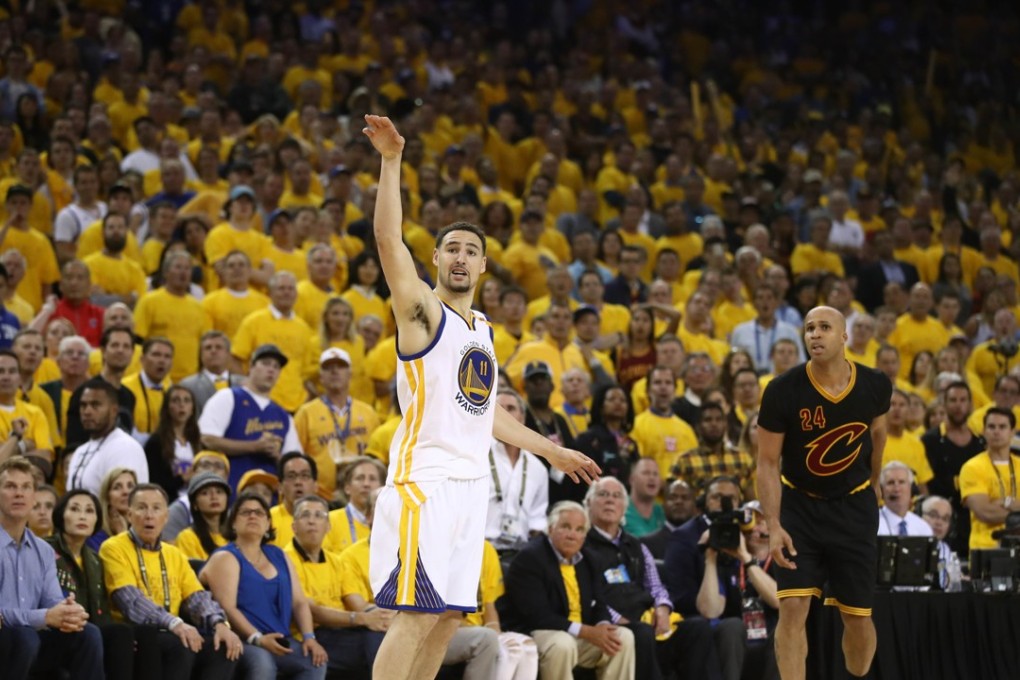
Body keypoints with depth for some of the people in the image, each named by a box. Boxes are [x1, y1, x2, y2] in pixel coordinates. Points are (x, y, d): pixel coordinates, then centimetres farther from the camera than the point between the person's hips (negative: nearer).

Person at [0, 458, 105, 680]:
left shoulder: (44, 551, 14)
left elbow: (53, 602, 7)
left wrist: (68, 613, -18)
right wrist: (45, 618, -28)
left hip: (30, 639, 6)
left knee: (87, 634, -17)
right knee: (24, 637, -36)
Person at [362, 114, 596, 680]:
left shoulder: (483, 329, 20)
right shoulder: (422, 310, -2)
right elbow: (388, 240, -18)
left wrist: (551, 451, 37)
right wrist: (391, 162, -25)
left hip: (470, 483, 8)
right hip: (423, 479, -8)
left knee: (448, 616, 7)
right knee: (415, 614, -14)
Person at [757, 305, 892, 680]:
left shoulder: (875, 385, -11)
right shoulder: (783, 391, -19)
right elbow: (767, 462, -13)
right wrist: (774, 526, -22)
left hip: (854, 508, 2)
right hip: (799, 506, -2)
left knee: (858, 617, 5)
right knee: (792, 608, -12)